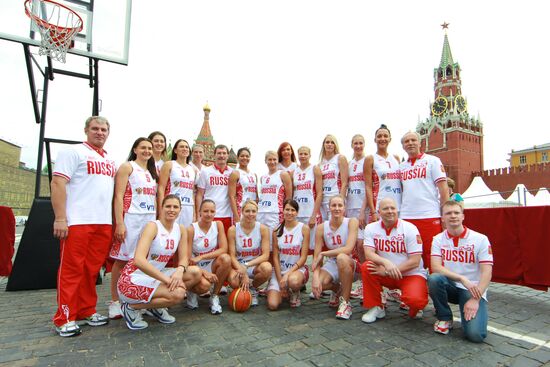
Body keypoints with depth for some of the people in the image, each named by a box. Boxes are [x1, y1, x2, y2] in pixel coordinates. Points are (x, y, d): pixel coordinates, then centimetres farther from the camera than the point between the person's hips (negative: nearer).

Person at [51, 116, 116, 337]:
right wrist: (60, 218, -16)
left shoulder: (110, 160, 20)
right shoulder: (74, 152, 0)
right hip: (77, 222, -6)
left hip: (104, 223, 6)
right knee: (72, 270, 0)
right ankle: (65, 319, 10)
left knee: (92, 269, 11)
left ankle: (87, 312, 22)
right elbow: (58, 183, -8)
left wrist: (116, 221, 14)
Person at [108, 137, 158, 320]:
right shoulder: (127, 167, 0)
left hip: (150, 220, 6)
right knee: (122, 259, -1)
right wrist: (119, 223, -16)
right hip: (131, 219, -6)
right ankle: (115, 302, 9)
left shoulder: (153, 172, 19)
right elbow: (118, 196, -8)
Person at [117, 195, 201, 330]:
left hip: (155, 276, 7)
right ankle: (132, 307, -2)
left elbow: (184, 259, 1)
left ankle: (156, 307, 8)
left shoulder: (181, 229, 2)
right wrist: (167, 279, -31)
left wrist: (179, 270, -23)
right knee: (177, 294, -26)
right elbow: (139, 260, -29)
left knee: (195, 273, -8)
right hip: (133, 279, -7)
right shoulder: (153, 226, -18)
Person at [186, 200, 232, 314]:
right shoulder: (191, 229, -14)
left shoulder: (218, 225, -5)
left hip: (213, 266, 3)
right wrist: (204, 272, -27)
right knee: (204, 285, -35)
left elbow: (223, 249, -14)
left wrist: (201, 257, -23)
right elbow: (188, 259, -13)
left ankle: (215, 297, -9)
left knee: (226, 258, -30)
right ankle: (192, 292, 7)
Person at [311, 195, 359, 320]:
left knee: (341, 257, -37)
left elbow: (348, 249, -26)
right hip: (332, 265, 3)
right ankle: (337, 289, 15)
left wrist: (323, 254, -21)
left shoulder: (351, 222, -13)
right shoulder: (321, 228, -6)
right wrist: (316, 277, -25)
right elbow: (316, 257, -8)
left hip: (350, 266, -3)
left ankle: (345, 302, -15)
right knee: (318, 285, -26)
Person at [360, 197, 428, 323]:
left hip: (411, 274, -2)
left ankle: (414, 308, 10)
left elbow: (415, 261, -16)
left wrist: (387, 271, -21)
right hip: (387, 274, 3)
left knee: (415, 299, -31)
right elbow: (368, 254, -16)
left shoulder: (410, 228, -12)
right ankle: (376, 308, -5)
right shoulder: (371, 228, -5)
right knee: (366, 267, -25)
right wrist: (386, 262, -36)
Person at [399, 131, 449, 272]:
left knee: (432, 256, 0)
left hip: (429, 216, -4)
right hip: (406, 217, 4)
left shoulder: (432, 161, 4)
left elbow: (443, 188, -1)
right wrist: (398, 214, 9)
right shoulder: (401, 166, 16)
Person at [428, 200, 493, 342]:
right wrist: (462, 279, -25)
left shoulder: (480, 239, -6)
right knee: (434, 279, -32)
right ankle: (444, 318, -4)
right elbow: (435, 267, -13)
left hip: (473, 290, -2)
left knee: (475, 334, -24)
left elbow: (486, 272, -10)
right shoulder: (438, 239, -1)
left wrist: (475, 299, -19)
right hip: (450, 287, 2)